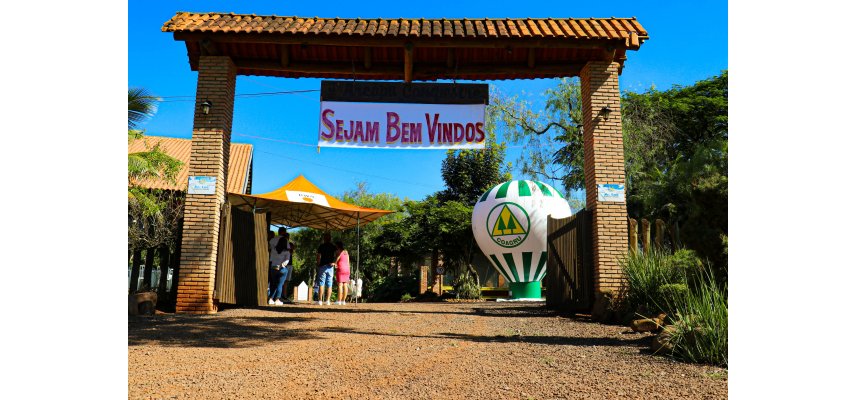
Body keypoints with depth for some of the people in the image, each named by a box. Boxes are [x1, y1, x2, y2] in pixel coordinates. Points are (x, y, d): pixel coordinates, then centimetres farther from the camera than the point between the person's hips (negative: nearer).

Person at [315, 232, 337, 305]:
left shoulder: (321, 246, -2)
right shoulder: (333, 247, 6)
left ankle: (320, 300, -4)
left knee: (321, 284, 0)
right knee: (329, 285, 5)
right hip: (330, 267, 2)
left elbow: (319, 256, -6)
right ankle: (328, 301, 2)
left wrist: (318, 263, 8)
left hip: (322, 266, -2)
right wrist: (334, 262, 0)